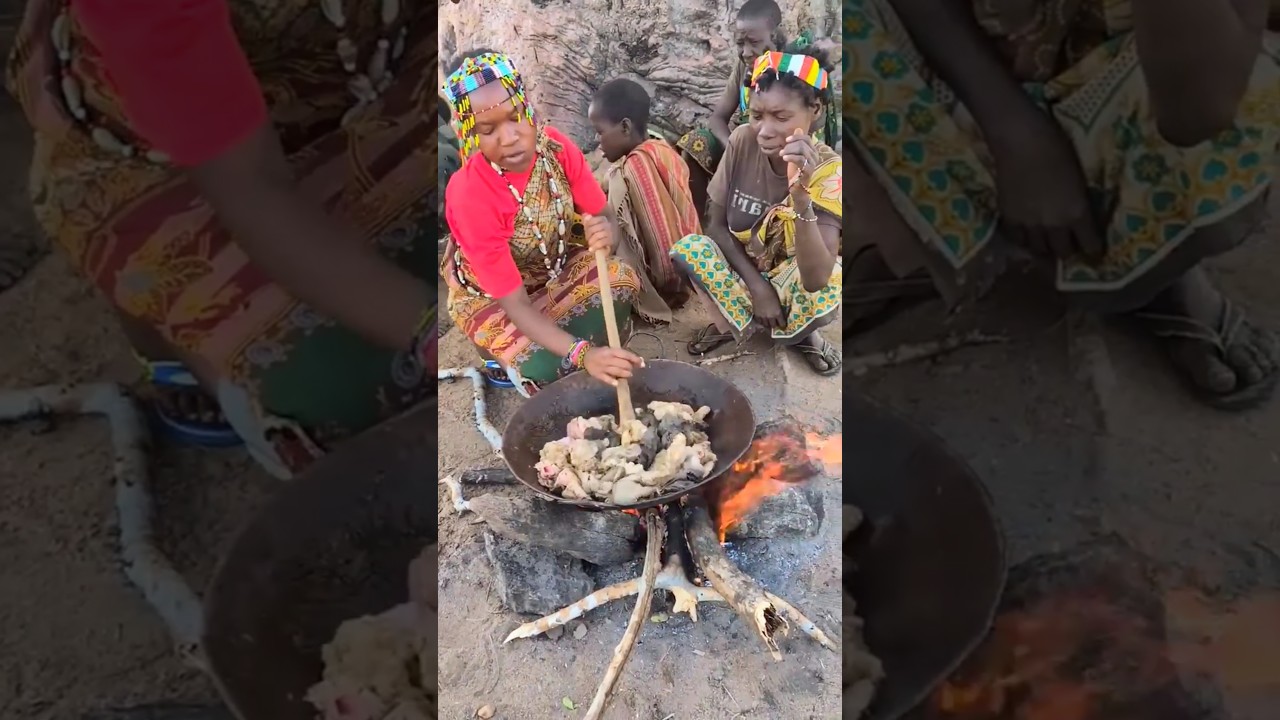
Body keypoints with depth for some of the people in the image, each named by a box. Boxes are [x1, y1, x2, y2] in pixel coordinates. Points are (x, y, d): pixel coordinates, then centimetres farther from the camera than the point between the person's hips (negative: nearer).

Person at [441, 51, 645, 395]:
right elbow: (515, 304, -33)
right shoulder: (469, 196, -34)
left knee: (623, 281, -21)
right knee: (544, 367, -27)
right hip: (490, 295, -5)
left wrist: (604, 232, -39)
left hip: (556, 263, 5)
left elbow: (603, 218, -11)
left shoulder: (555, 146, -20)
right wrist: (582, 354, -48)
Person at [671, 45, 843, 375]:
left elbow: (815, 280, -37)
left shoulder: (829, 171, -25)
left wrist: (801, 196, -48)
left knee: (829, 287, -35)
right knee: (687, 248, -26)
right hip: (742, 269, 2)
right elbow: (717, 225, -8)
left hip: (791, 281, -2)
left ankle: (799, 332, 0)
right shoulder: (742, 142, -18)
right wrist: (756, 285, -19)